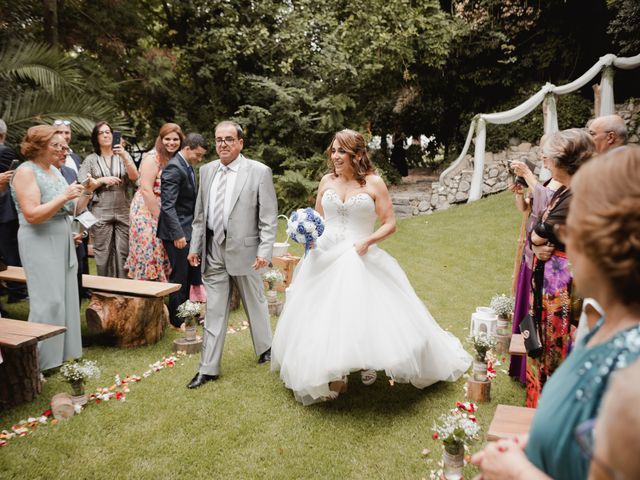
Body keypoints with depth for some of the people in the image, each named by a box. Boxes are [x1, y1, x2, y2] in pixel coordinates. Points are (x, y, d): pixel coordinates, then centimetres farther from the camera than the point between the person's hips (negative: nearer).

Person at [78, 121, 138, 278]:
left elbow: (134, 177, -4)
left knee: (123, 253, -2)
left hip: (123, 212, 1)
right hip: (101, 213, -1)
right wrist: (102, 180, -9)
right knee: (103, 254, 0)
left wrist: (124, 157, -15)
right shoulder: (91, 160, 9)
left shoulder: (123, 155, 11)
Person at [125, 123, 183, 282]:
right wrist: (159, 216, -15)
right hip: (147, 211, -7)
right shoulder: (153, 157, -12)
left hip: (161, 212, 7)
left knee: (160, 255, 8)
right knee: (148, 254, -5)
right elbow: (146, 189, -17)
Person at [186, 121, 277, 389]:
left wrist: (265, 251, -15)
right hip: (213, 251, 4)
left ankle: (265, 347, 39)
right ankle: (208, 369, 15)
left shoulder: (259, 171, -6)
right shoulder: (207, 171, 8)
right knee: (214, 311, 8)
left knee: (255, 304, 14)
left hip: (244, 250, -3)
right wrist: (195, 247, 9)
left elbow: (268, 217, -8)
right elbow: (200, 214, 13)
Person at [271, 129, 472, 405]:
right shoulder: (327, 181, 7)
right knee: (325, 318, 6)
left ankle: (368, 365, 23)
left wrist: (367, 241, -19)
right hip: (326, 259, 4)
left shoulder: (373, 183, -4)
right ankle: (334, 376, 21)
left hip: (361, 260, -3)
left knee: (364, 316, -3)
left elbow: (390, 223, -4)